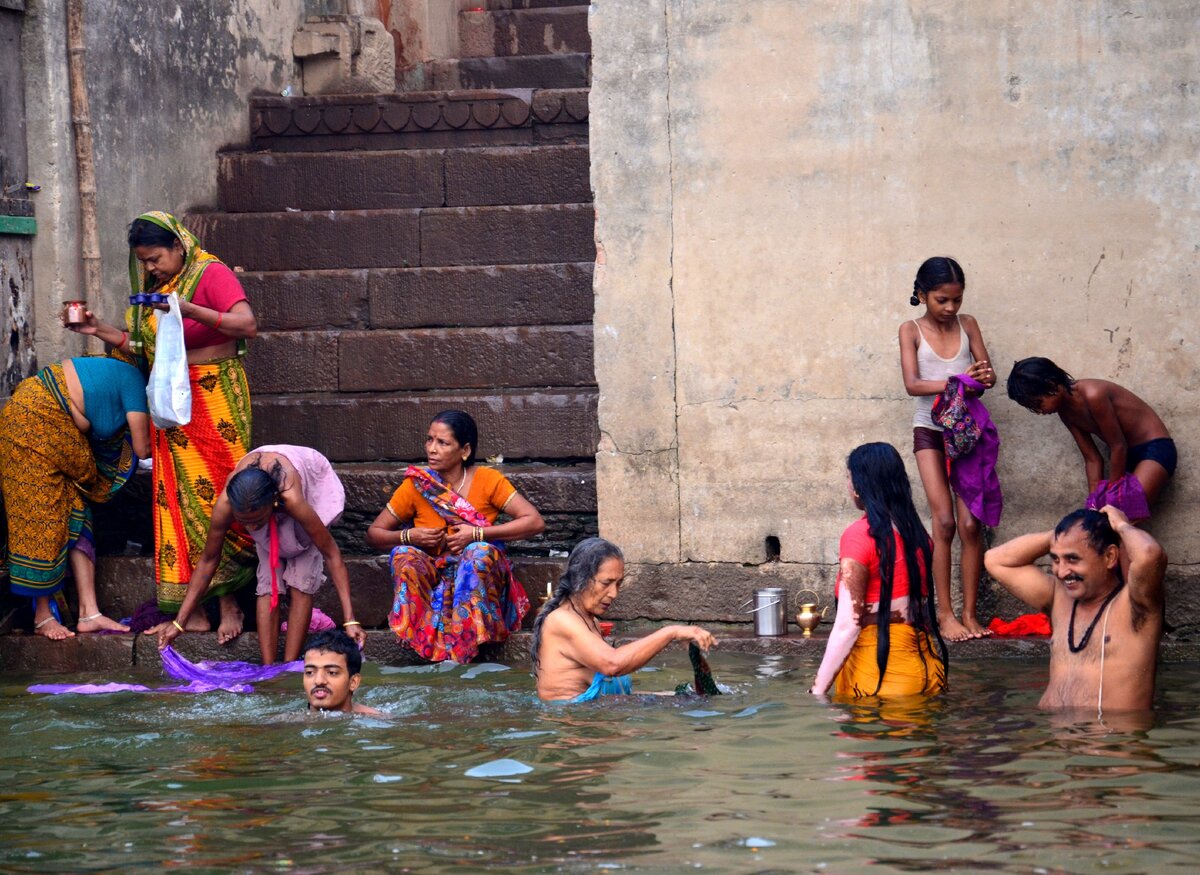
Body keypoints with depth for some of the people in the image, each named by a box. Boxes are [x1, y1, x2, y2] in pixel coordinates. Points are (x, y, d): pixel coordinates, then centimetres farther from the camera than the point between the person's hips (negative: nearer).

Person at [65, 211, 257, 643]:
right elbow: (144, 351, 18)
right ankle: (192, 610, 3)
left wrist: (191, 311, -31)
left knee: (215, 498, -8)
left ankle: (228, 603, -1)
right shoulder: (159, 288, 16)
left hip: (214, 402, -7)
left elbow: (247, 324, -22)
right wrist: (99, 329, 10)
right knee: (177, 501, 2)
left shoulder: (212, 275, -7)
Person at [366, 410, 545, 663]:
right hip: (432, 581, 2)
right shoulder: (416, 485, -3)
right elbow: (374, 533, 3)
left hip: (480, 580, -2)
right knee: (404, 555, -27)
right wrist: (409, 536, -18)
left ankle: (463, 649, -31)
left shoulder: (488, 481, -8)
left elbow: (535, 522, -15)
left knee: (480, 551, -33)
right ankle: (428, 642, -29)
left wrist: (476, 534, -22)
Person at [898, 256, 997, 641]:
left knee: (971, 523, -3)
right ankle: (945, 613, -2)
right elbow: (912, 384, -14)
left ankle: (969, 612, 4)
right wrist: (957, 382, -28)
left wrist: (985, 378, -22)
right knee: (944, 521, -9)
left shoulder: (966, 325, 4)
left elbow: (988, 373, 3)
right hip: (930, 429, -2)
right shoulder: (911, 330, -3)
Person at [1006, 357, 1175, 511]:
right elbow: (1093, 459, 4)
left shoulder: (1092, 395, -26)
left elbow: (1118, 447, -20)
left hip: (1155, 447, -8)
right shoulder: (1066, 411, 1)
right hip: (1125, 454, 8)